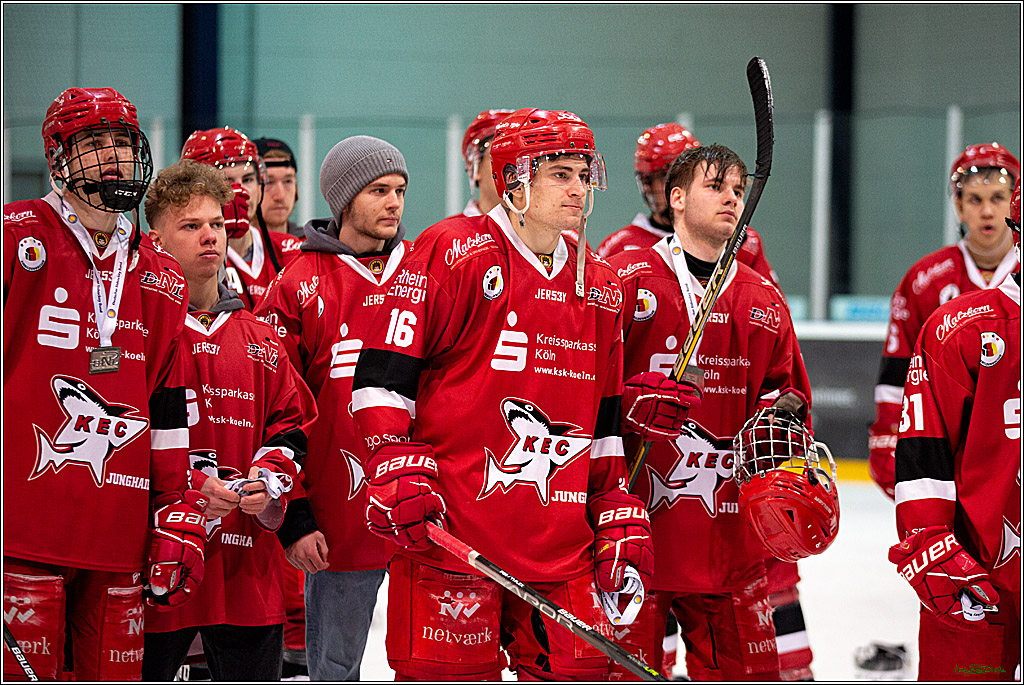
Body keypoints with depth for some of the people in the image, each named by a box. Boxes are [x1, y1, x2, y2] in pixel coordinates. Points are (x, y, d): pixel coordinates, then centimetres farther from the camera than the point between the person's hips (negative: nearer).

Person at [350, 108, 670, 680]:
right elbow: (382, 373, -7)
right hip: (449, 532, -6)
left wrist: (620, 520, 15)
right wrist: (397, 469, -15)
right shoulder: (454, 251, -5)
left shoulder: (600, 289, 15)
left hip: (561, 542, 6)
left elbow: (604, 421, 22)